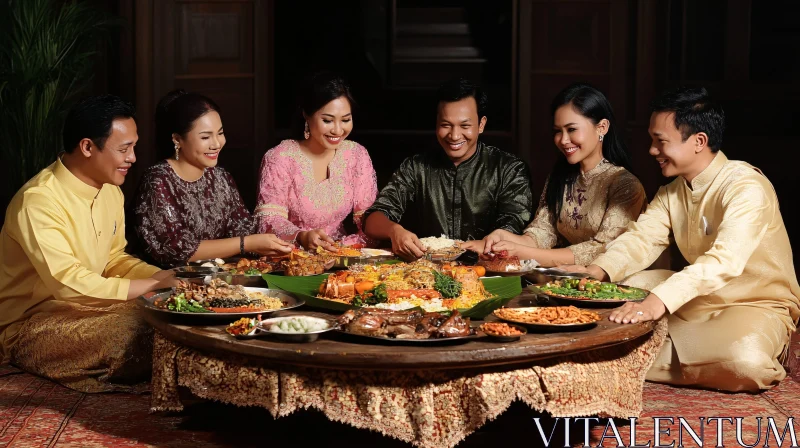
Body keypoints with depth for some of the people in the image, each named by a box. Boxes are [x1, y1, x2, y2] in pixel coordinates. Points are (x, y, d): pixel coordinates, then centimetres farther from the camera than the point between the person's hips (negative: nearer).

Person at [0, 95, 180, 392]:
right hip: (30, 321, -8)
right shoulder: (38, 201, -24)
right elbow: (69, 285, -30)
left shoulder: (110, 190, 5)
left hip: (86, 301, 8)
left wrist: (164, 277, -6)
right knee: (136, 335, -30)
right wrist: (154, 284, -24)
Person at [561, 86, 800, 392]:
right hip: (694, 299, 7)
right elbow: (642, 239, -7)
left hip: (757, 305, -7)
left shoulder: (747, 188, -24)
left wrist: (658, 301, -51)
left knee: (745, 361, -38)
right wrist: (596, 271, -26)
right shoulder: (673, 191, 4)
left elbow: (724, 261, -39)